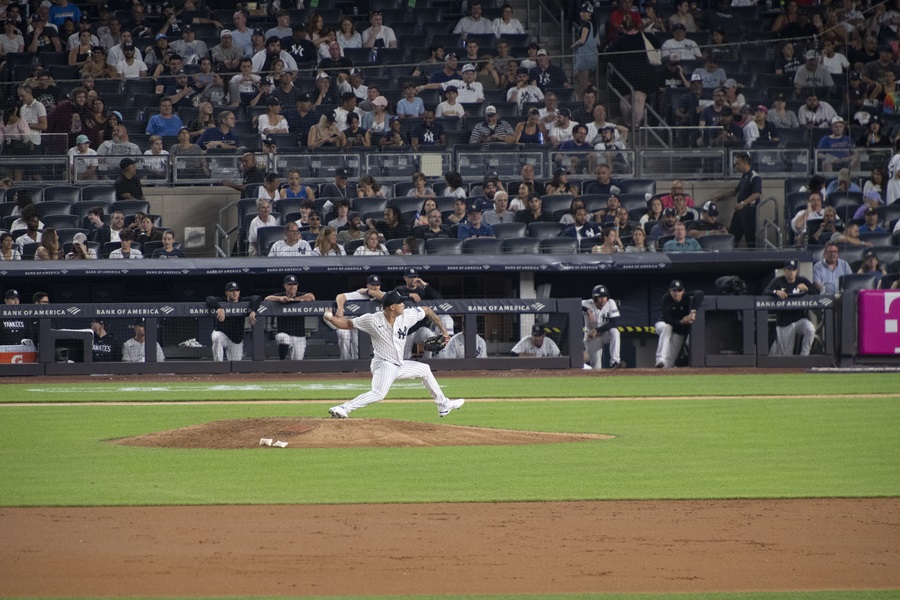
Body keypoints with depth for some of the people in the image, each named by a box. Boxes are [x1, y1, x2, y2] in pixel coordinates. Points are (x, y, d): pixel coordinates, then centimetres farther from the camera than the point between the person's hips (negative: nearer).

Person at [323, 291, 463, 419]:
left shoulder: (407, 316, -4)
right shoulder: (373, 320, -16)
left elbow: (427, 310, 12)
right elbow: (347, 324, -9)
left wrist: (442, 329, 10)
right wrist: (331, 318, -25)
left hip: (399, 365, 8)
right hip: (384, 365, -8)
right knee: (378, 394, -33)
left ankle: (443, 405, 40)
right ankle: (343, 409, -41)